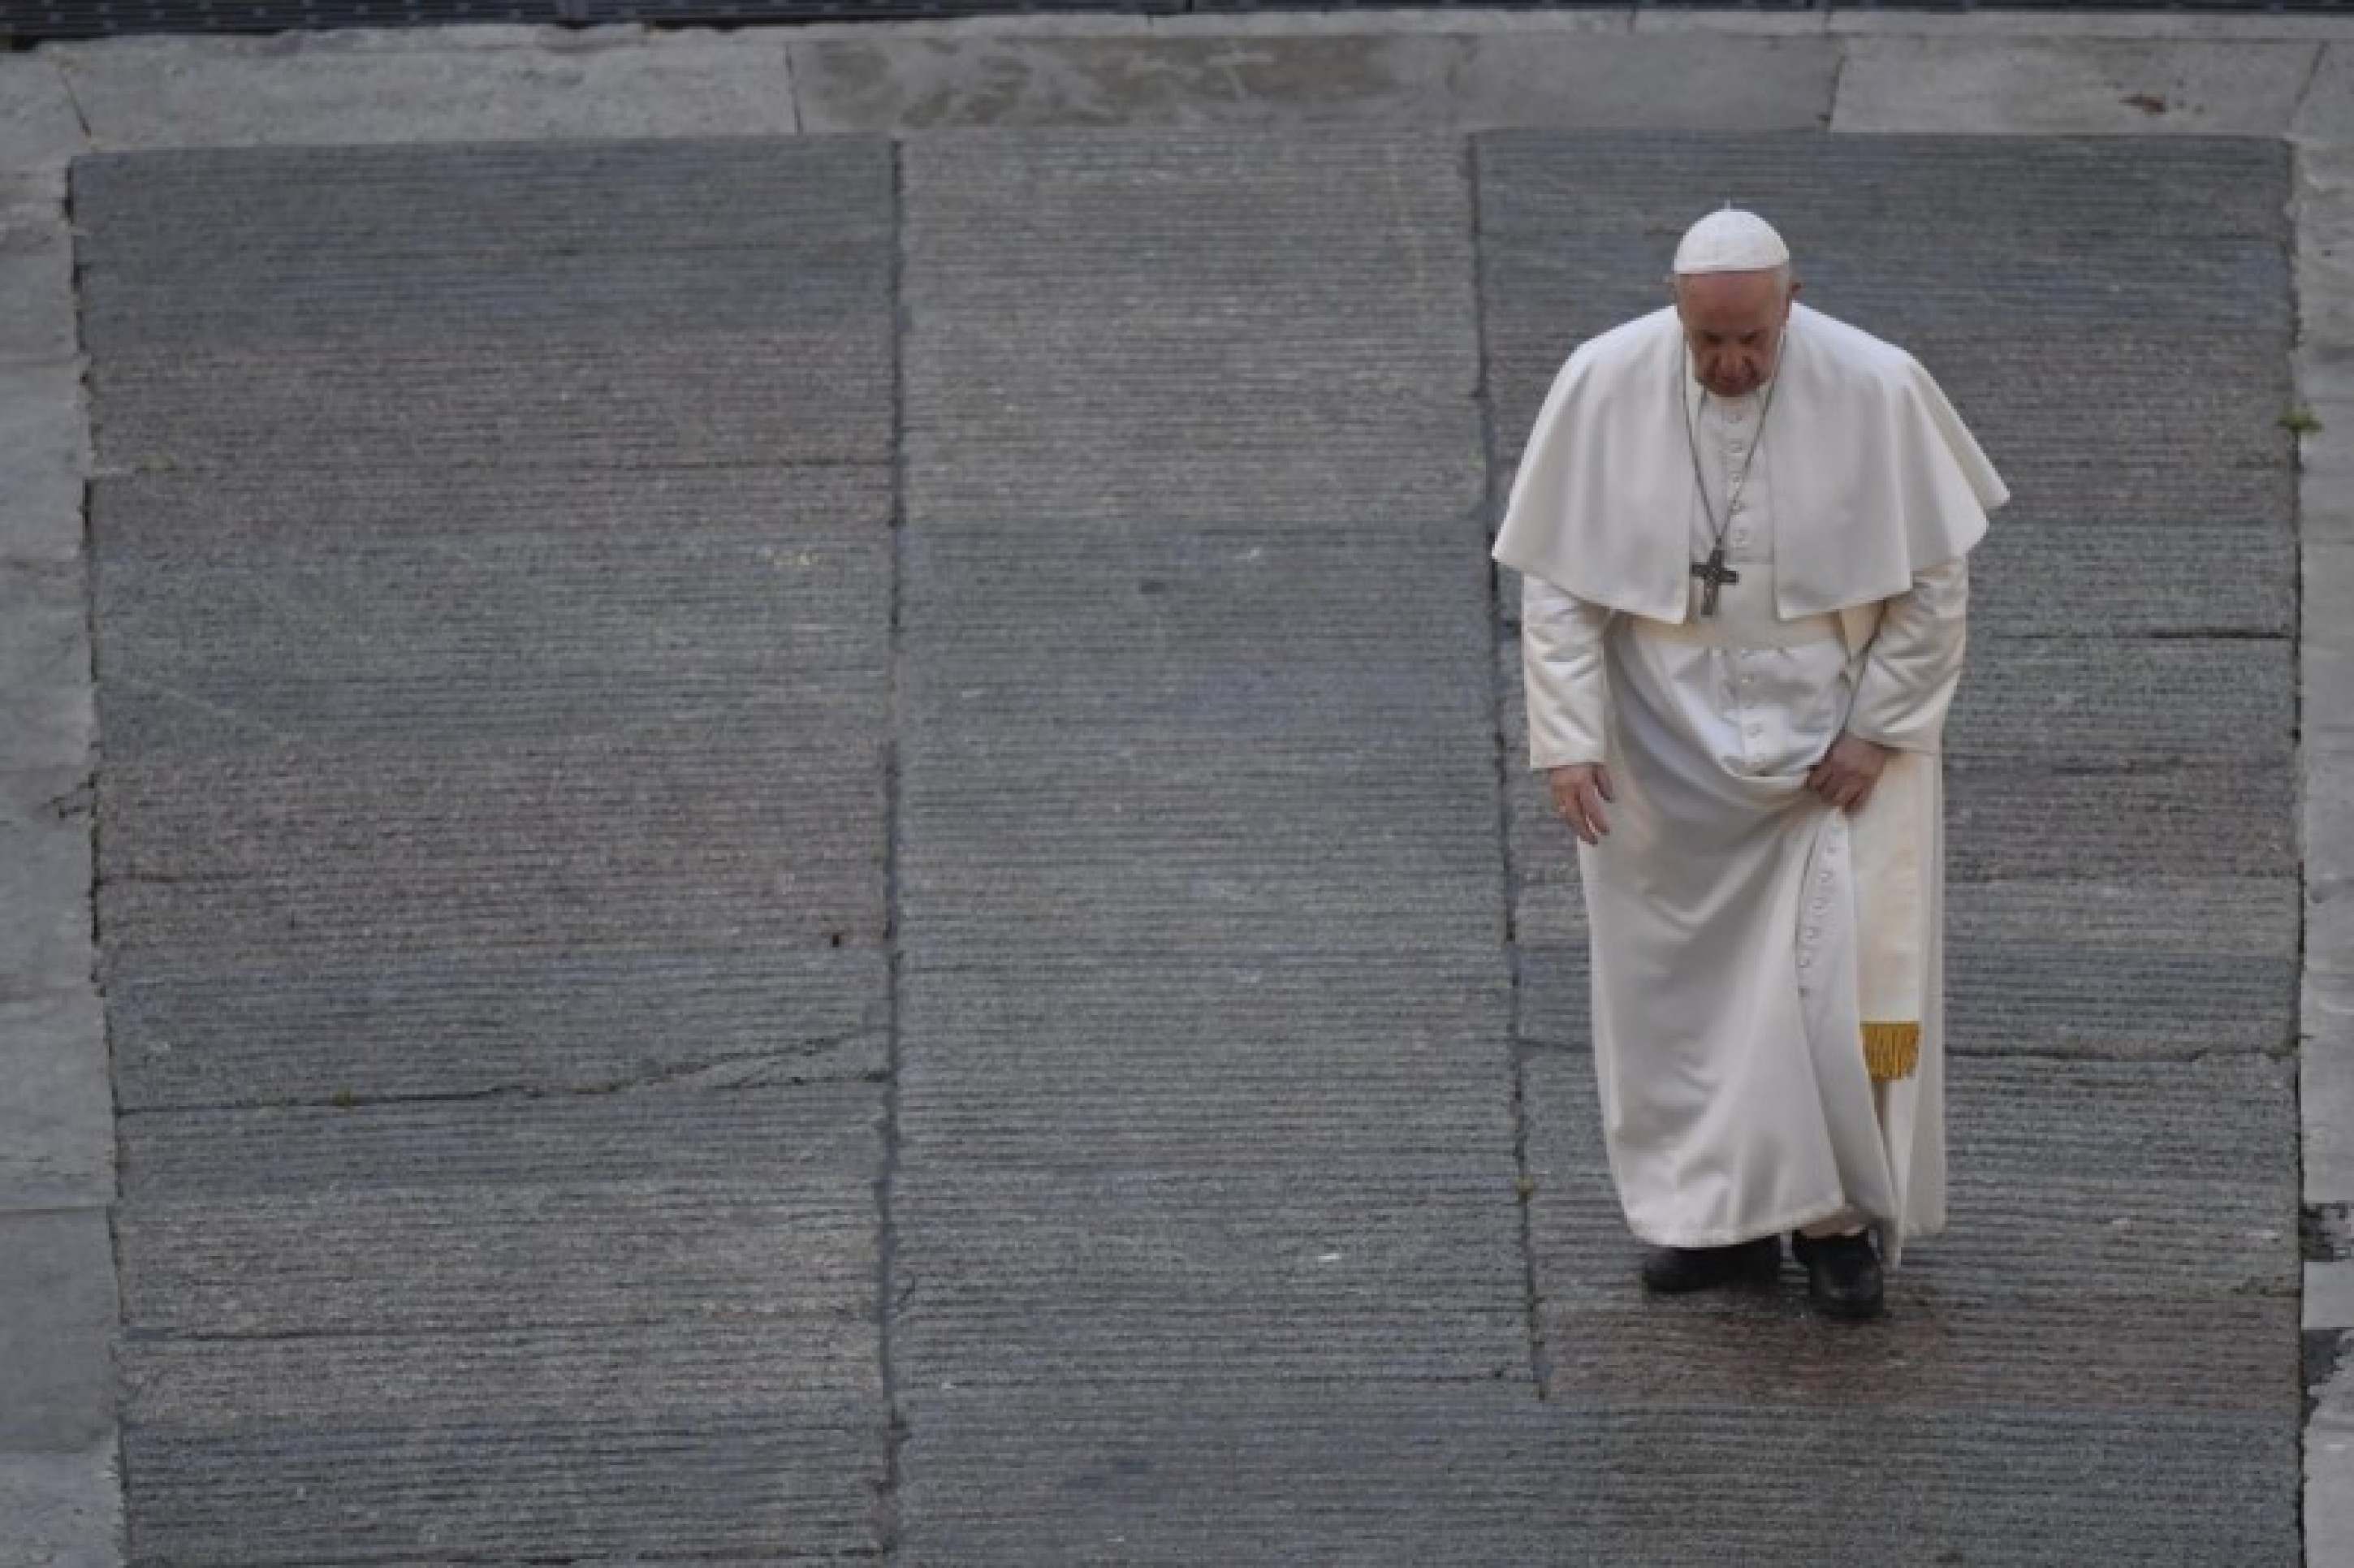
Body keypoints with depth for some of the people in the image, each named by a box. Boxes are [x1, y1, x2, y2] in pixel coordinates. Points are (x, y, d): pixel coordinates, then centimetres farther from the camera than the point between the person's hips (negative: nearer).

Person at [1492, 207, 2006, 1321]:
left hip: (1833, 738, -2)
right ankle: (1719, 1215, 20)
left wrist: (1877, 730, -9)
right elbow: (1556, 581, -4)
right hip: (1666, 748, 2)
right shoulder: (1603, 389, -12)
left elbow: (1934, 580, -6)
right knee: (1680, 983, 8)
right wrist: (1569, 739, -9)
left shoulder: (1877, 392, -16)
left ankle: (1843, 1218, 11)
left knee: (1833, 975, -3)